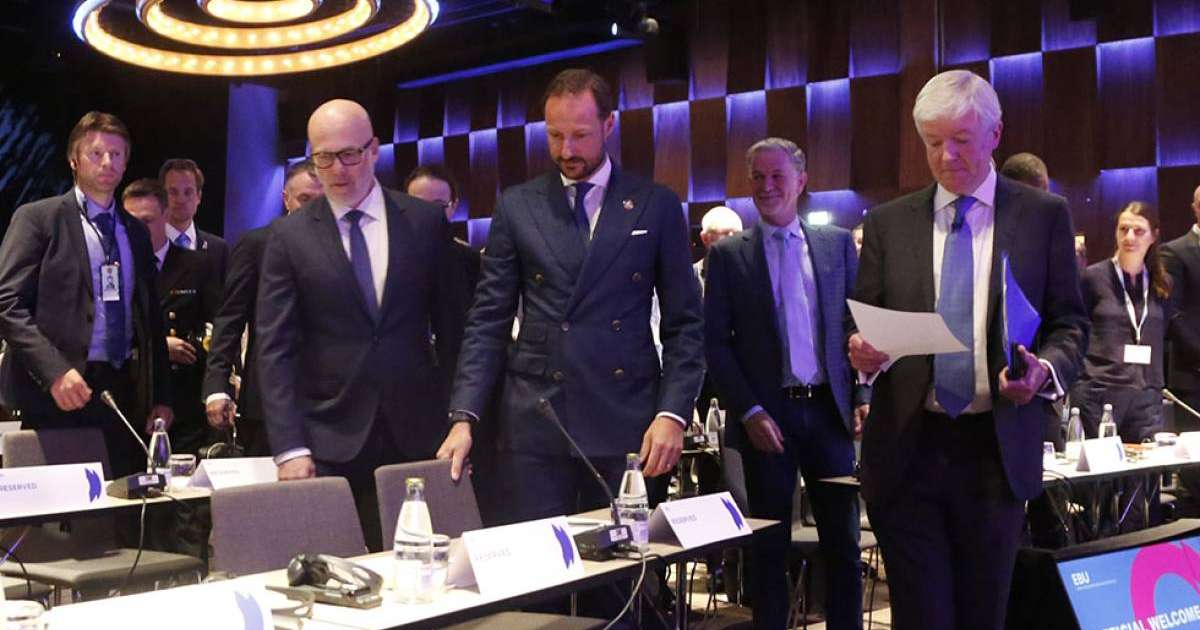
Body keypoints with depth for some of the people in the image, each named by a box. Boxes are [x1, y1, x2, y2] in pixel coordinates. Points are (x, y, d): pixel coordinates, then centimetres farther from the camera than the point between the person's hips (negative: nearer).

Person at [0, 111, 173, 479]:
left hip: (126, 394, 4)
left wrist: (160, 398, 12)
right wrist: (55, 371, -19)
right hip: (57, 397, -4)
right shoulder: (37, 218, 2)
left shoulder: (135, 231, 17)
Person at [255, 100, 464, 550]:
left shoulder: (425, 221, 5)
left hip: (416, 433, 1)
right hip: (329, 443, -1)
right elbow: (275, 350, -2)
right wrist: (290, 448, -9)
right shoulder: (289, 236, 2)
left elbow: (450, 325, 9)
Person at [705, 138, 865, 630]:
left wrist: (863, 396, -1)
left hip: (829, 409, 2)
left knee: (843, 542, 7)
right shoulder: (728, 254, 2)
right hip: (766, 416, -2)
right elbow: (716, 344, -2)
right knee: (769, 547, 5)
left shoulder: (838, 244, 8)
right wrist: (749, 412, -10)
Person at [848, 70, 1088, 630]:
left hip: (997, 450, 0)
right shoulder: (887, 223, 8)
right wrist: (863, 350, -13)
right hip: (907, 447, 1)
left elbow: (1070, 325, 6)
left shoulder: (1044, 216, 5)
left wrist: (1046, 371, -15)